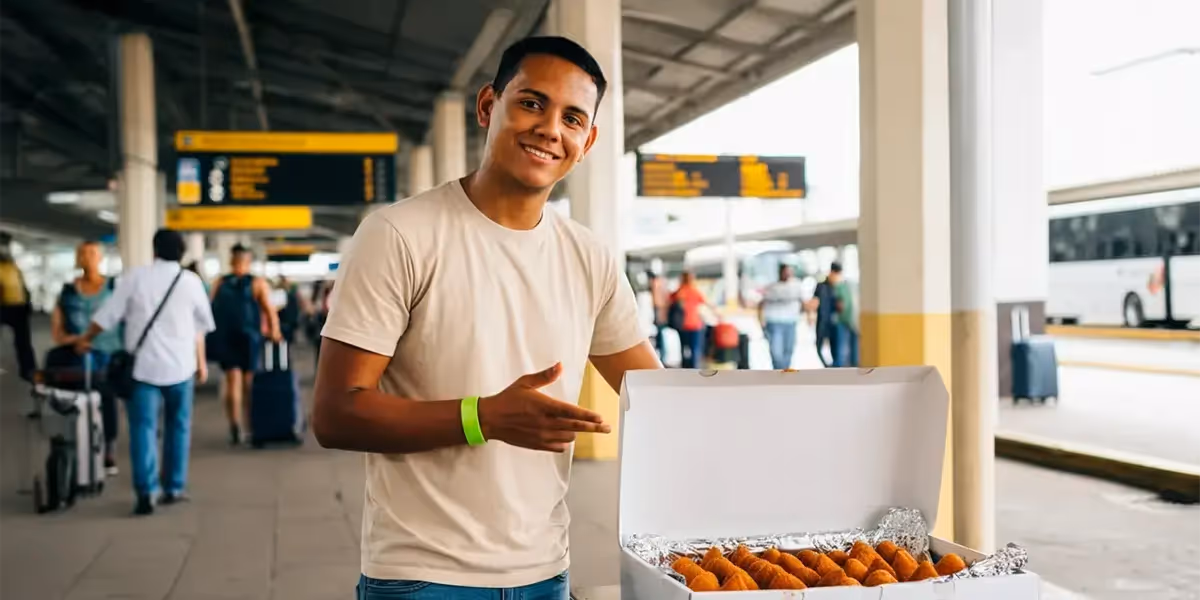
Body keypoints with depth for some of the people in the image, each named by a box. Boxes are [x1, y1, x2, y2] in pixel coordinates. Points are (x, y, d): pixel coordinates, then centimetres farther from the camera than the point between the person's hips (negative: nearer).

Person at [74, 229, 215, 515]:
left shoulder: (135, 276, -1)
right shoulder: (191, 280, 3)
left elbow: (107, 315, 0)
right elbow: (201, 325, 11)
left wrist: (86, 340, 17)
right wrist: (201, 361, 24)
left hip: (143, 364, -1)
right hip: (179, 365, 1)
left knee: (143, 428, -1)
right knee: (178, 427, 14)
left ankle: (146, 492, -10)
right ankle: (174, 488, 18)